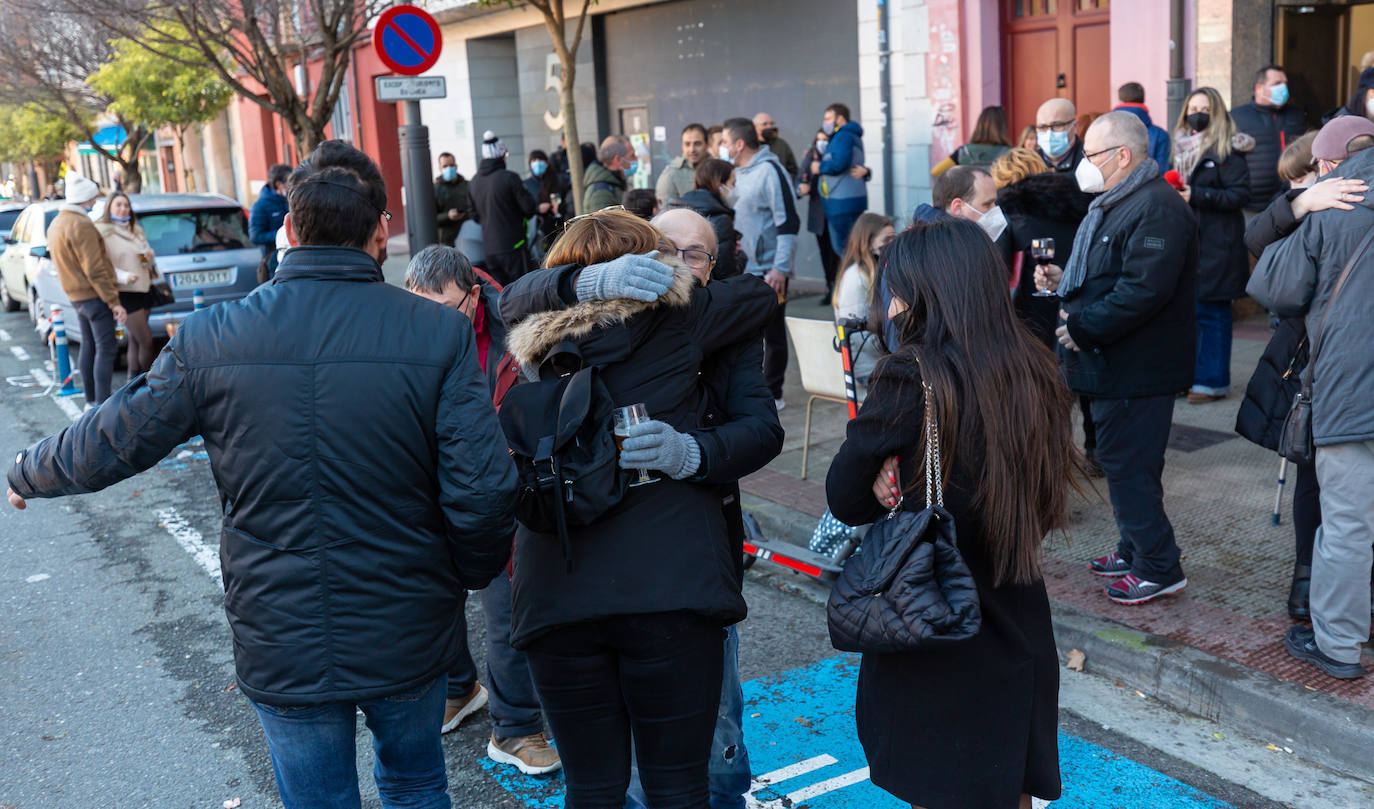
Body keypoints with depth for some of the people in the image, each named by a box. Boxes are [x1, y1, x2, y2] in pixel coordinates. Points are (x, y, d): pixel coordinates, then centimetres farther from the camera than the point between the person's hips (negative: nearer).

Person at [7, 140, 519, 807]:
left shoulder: (211, 340, -11)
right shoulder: (439, 333, -14)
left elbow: (107, 444, 1)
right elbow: (483, 492, -17)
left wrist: (27, 474, 23)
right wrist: (472, 572, 5)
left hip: (281, 646, 0)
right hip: (409, 638, 0)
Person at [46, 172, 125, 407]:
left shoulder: (55, 224, 13)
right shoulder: (81, 225, -19)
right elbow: (95, 270, -22)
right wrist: (114, 302, -19)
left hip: (76, 296, 10)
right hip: (94, 296, -10)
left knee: (88, 346, 17)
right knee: (105, 350, -7)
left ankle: (91, 400, 23)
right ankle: (103, 405, -10)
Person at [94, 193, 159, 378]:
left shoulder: (136, 230, 18)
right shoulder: (101, 231, -5)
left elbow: (149, 263, 26)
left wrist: (150, 256, 2)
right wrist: (123, 276, -28)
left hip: (143, 289, 7)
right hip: (125, 293, -7)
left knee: (135, 340, 10)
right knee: (146, 341, -11)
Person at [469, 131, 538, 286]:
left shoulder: (473, 182, 7)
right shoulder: (509, 177, -13)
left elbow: (475, 216, 15)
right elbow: (529, 208, -12)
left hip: (488, 249, 6)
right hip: (512, 246, -6)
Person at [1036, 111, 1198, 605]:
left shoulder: (1156, 209, -19)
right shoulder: (1115, 204, 16)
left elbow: (1143, 290, -28)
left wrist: (1082, 327, -22)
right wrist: (1064, 281, 9)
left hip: (1137, 371, -11)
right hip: (1115, 365, 11)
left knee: (1128, 466, -5)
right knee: (1121, 461, 19)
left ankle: (1159, 568, 6)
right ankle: (1135, 550, 32)